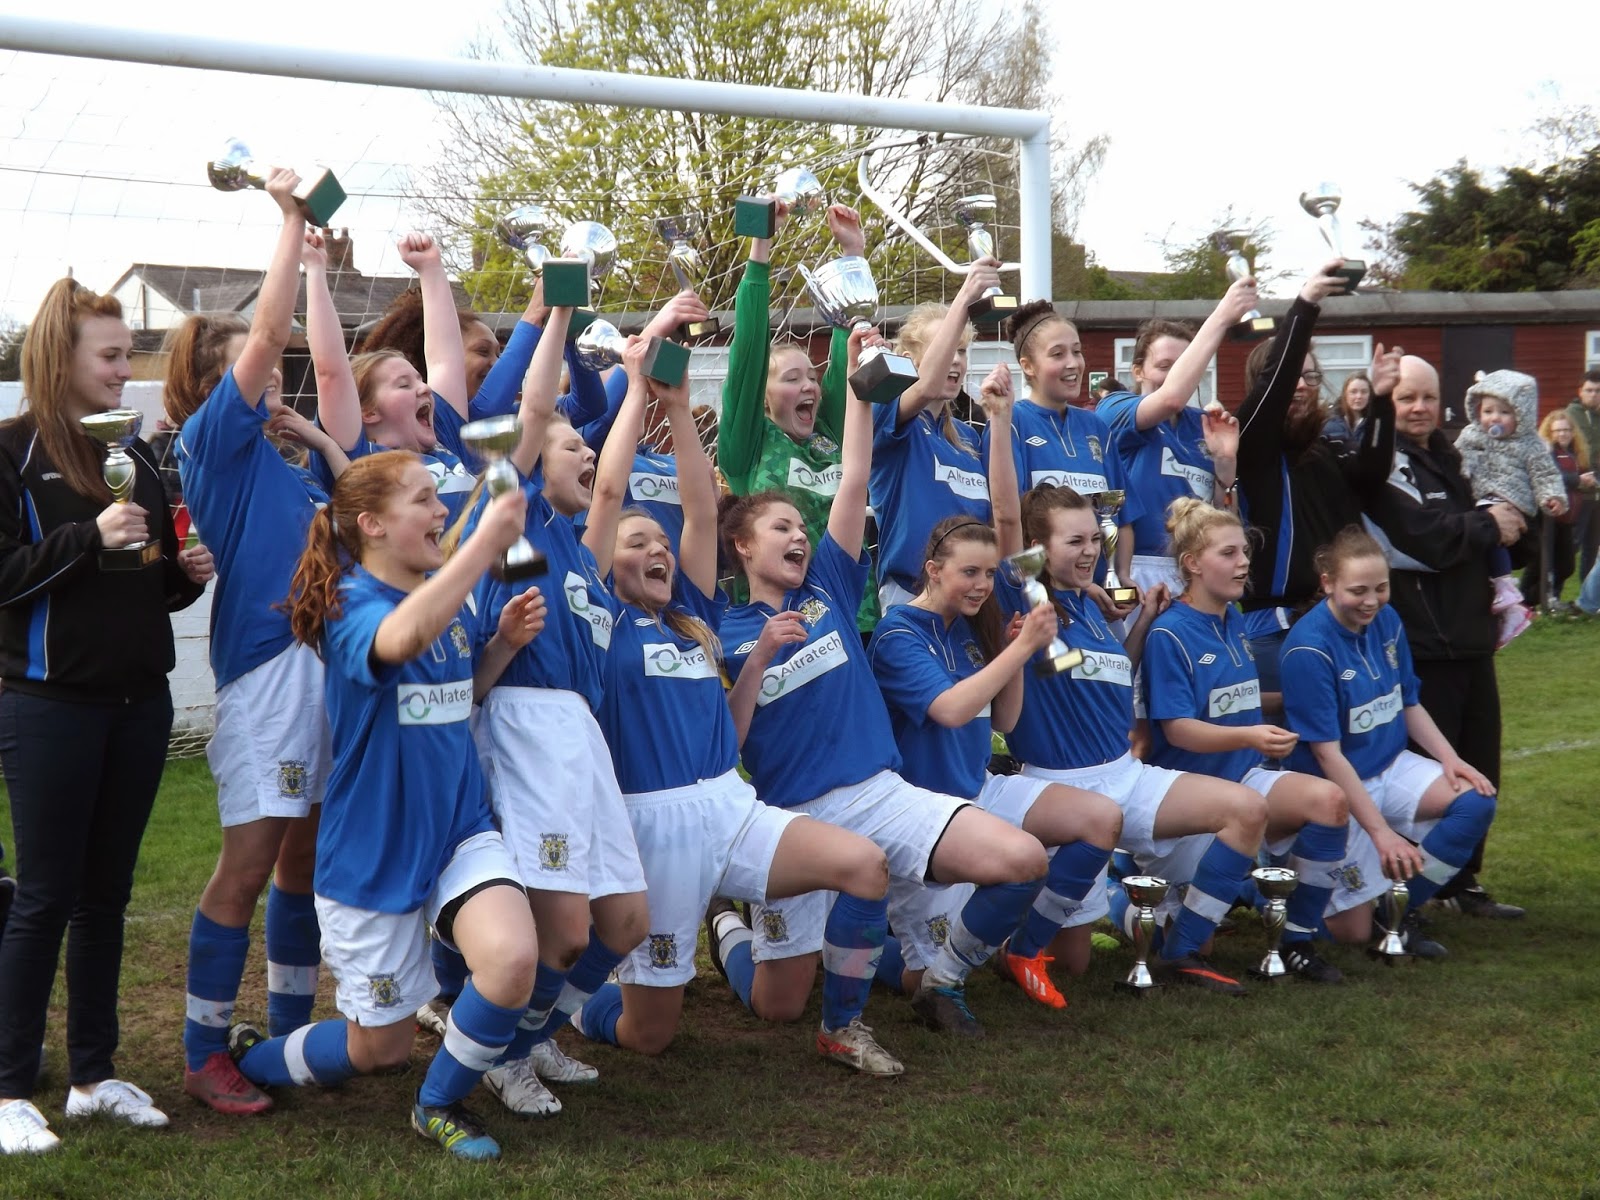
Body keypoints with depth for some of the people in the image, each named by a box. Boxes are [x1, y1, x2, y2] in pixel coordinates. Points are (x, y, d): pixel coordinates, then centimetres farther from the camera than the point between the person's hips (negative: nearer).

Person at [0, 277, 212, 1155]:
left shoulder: (134, 454, 12)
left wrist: (187, 572, 0)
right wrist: (88, 538, -21)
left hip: (139, 702, 6)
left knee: (107, 892, 11)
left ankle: (94, 1074, 21)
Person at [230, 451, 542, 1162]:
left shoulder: (452, 603, 4)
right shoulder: (352, 603, -17)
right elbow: (401, 639, -42)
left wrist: (505, 642, 2)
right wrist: (487, 542, -43)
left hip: (460, 828, 5)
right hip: (373, 849, -5)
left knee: (512, 959, -25)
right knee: (382, 1046, 8)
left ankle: (439, 1105, 3)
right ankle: (248, 1055, 39)